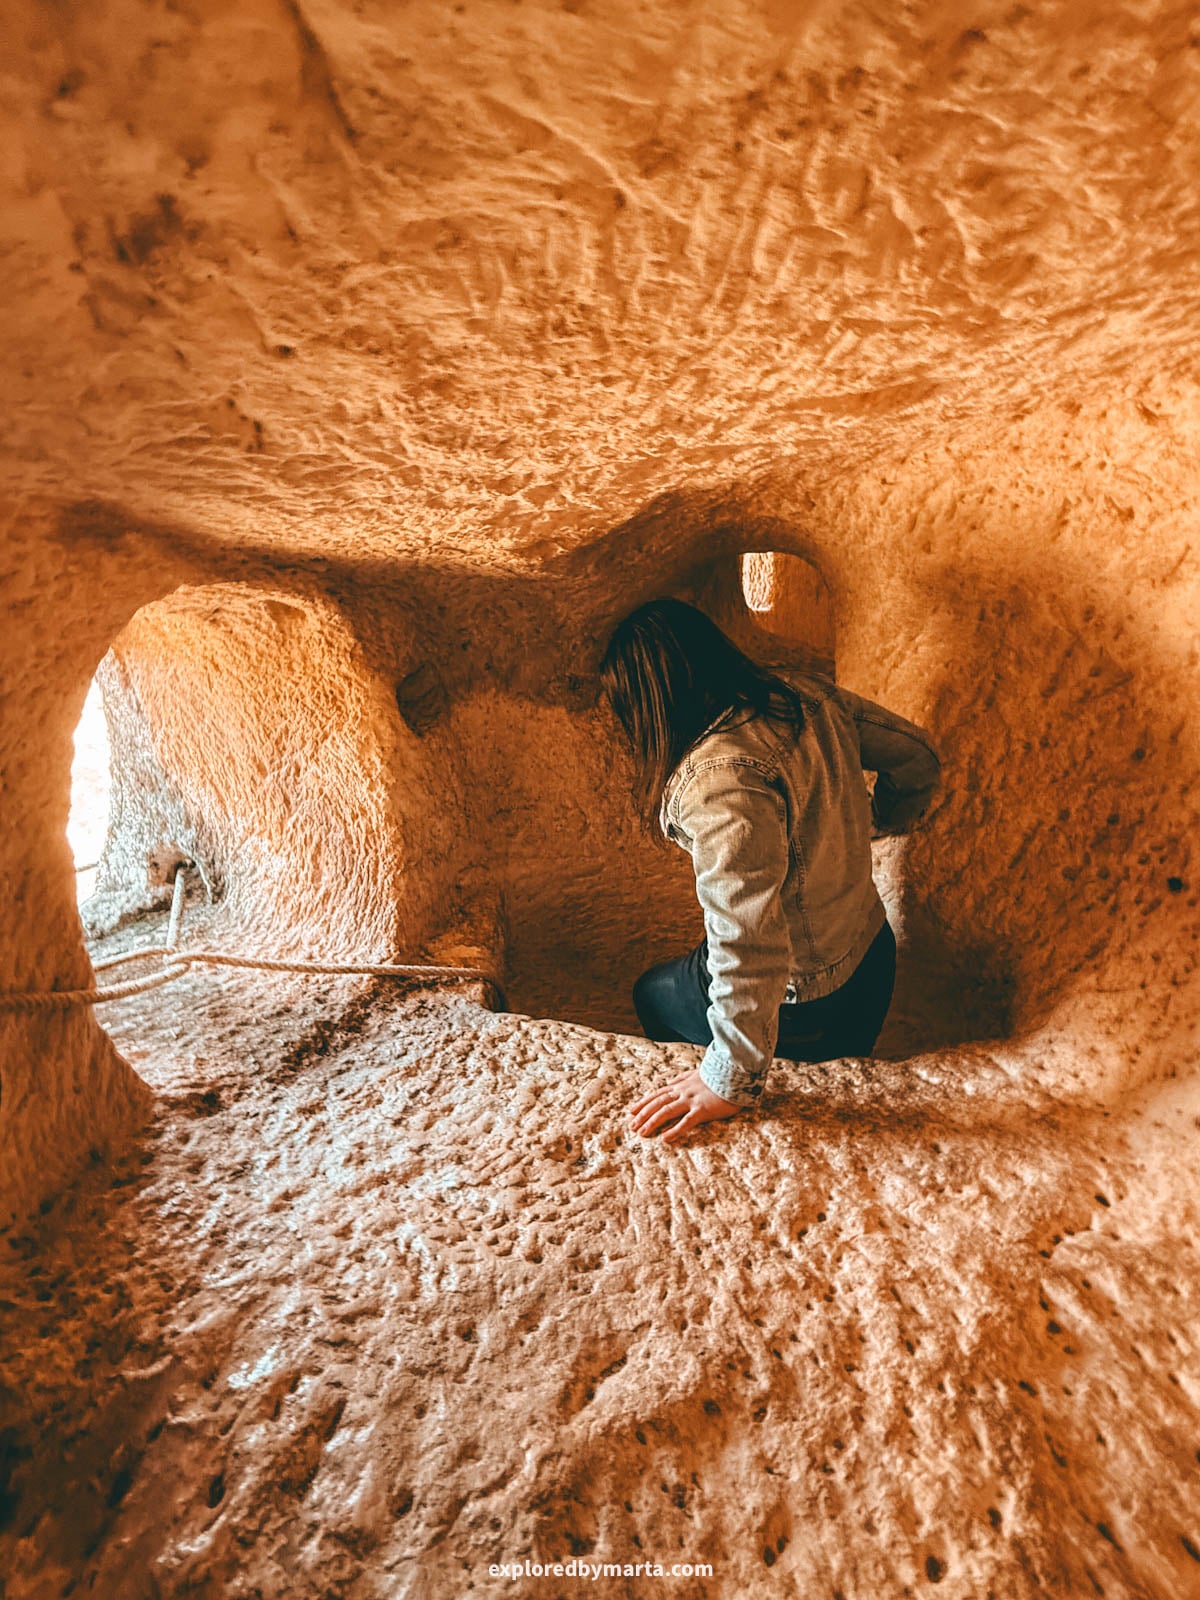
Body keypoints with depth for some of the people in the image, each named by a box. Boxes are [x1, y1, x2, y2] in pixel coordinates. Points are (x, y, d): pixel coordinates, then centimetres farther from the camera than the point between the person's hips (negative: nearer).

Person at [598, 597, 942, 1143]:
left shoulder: (721, 777, -32)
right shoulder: (808, 694, -7)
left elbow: (748, 943, -35)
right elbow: (919, 759, 6)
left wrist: (729, 1079, -24)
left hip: (807, 1006, -7)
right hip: (872, 954, 7)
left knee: (652, 995, 20)